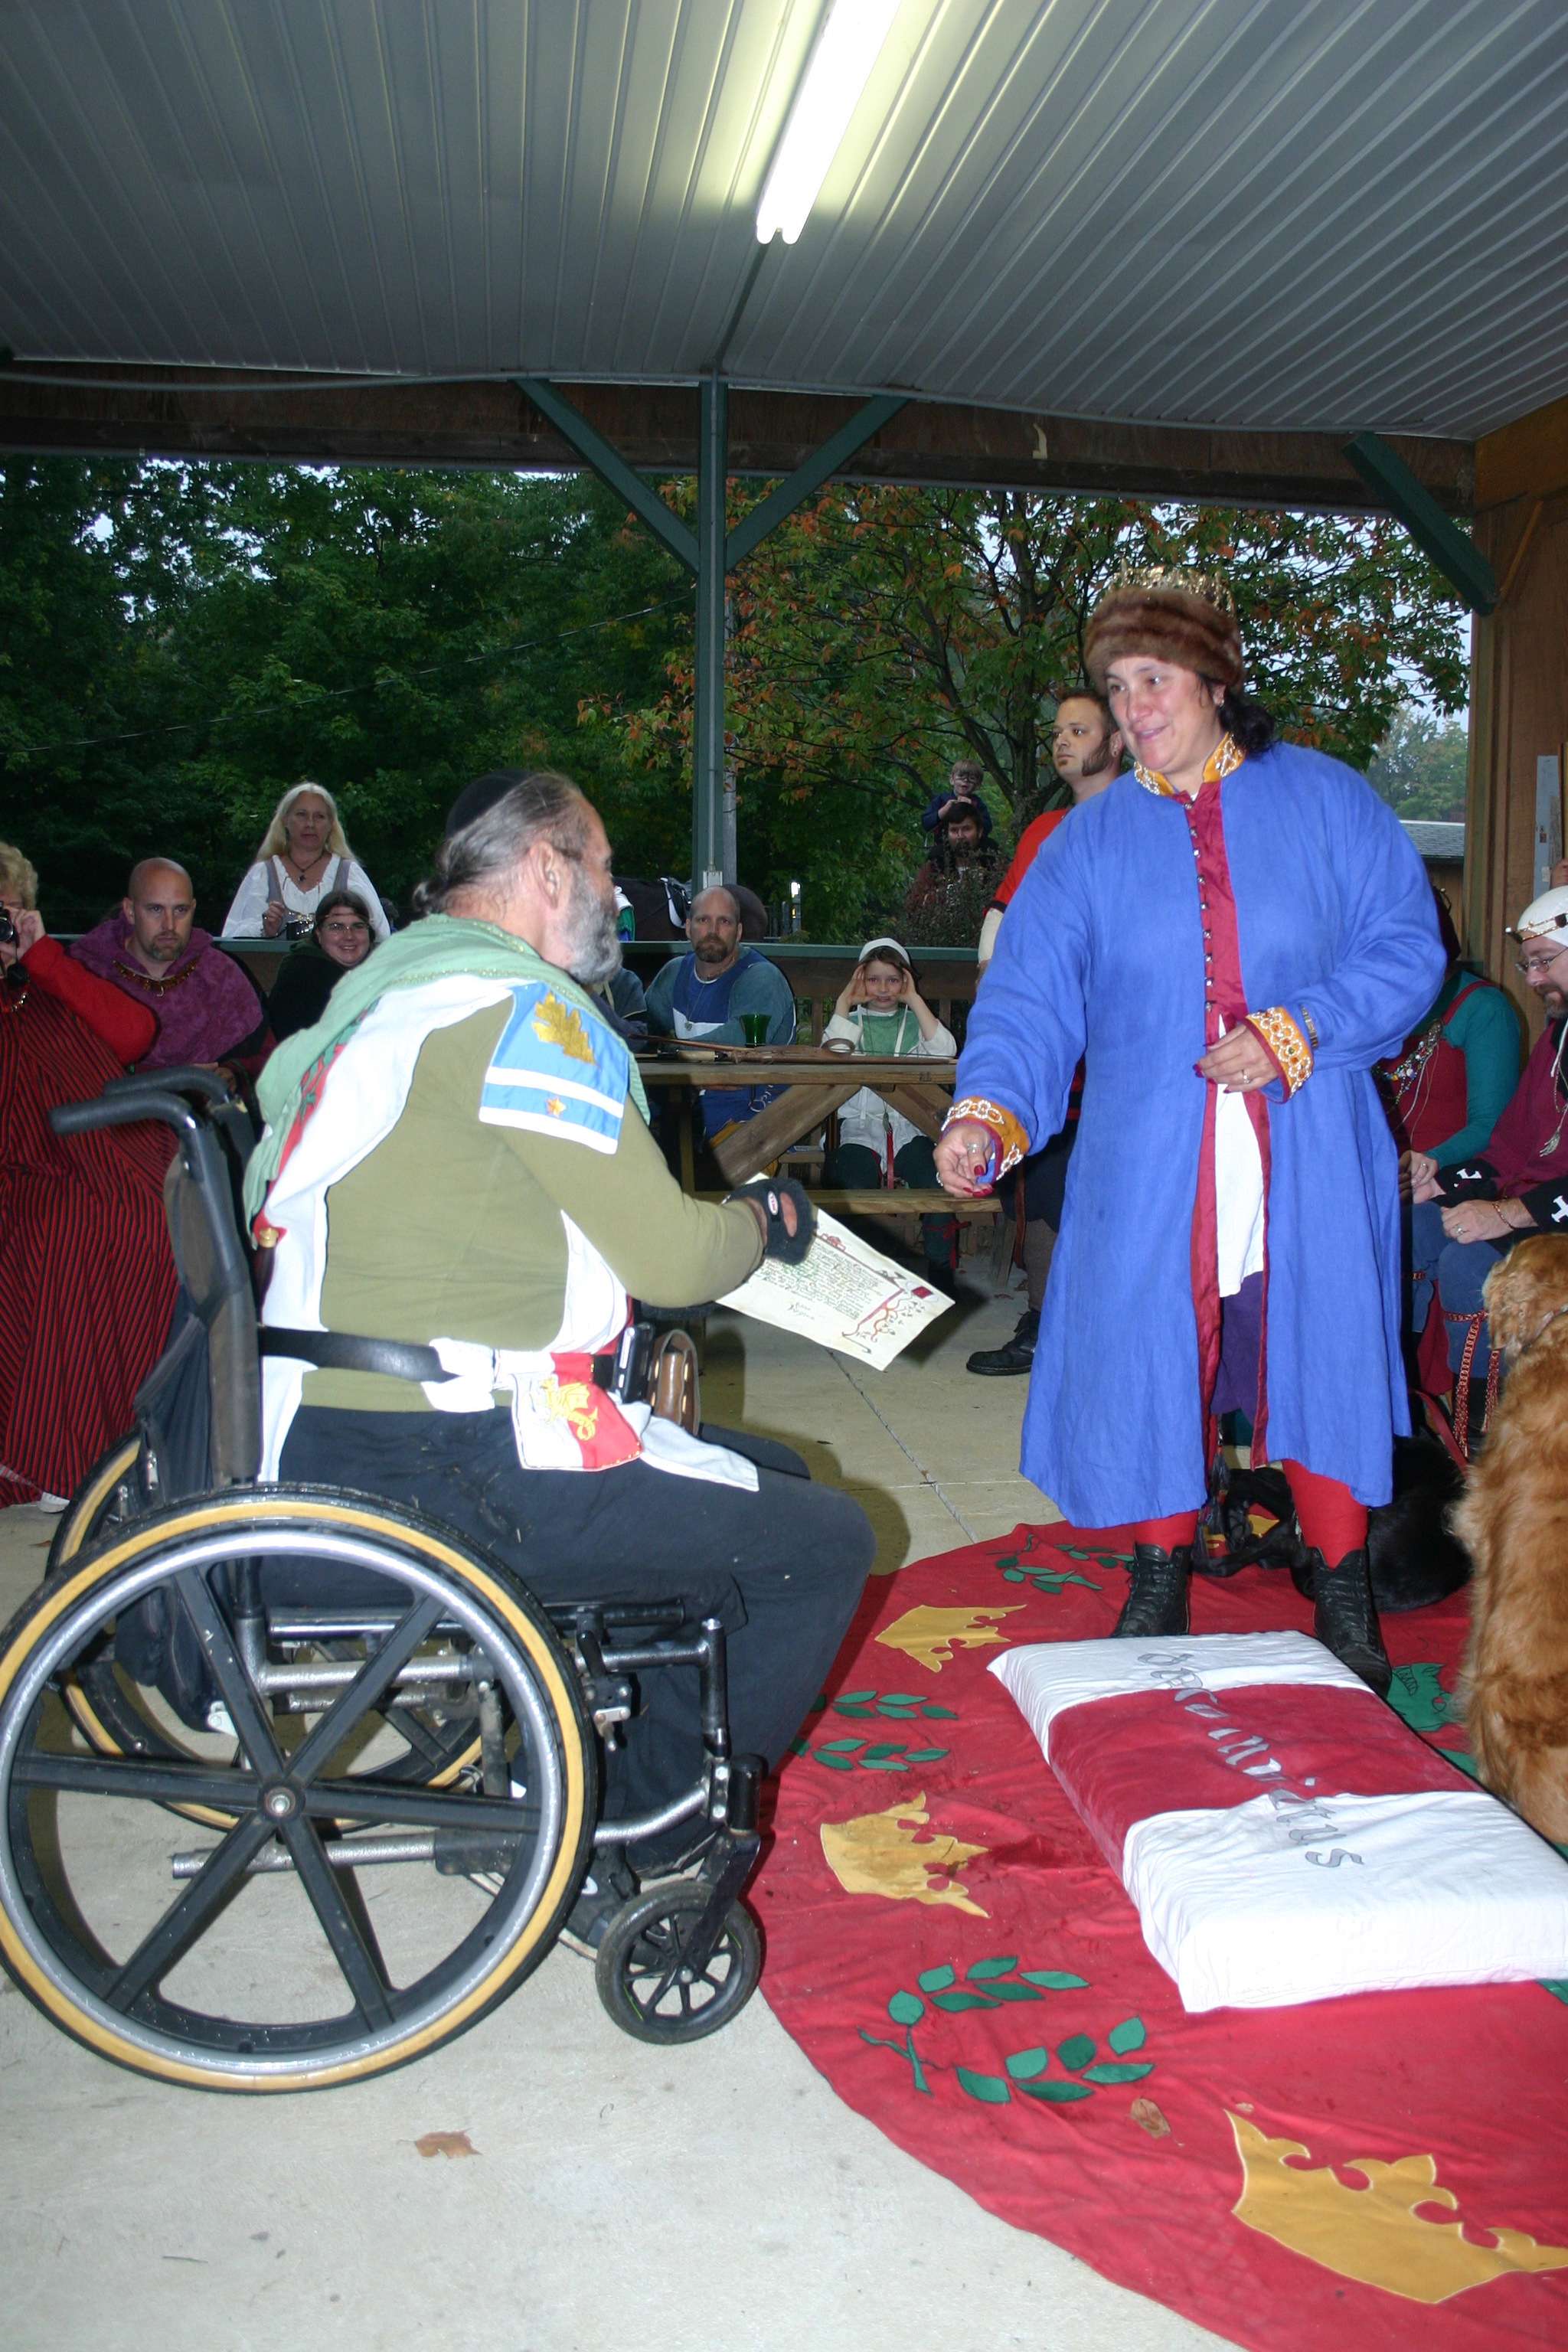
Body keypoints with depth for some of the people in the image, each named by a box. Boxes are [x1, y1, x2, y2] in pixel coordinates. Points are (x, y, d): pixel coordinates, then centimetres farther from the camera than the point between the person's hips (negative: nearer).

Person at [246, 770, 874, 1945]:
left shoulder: (386, 995, 18)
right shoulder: (520, 1008, -14)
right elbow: (665, 1253, -15)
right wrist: (767, 1219, 7)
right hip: (448, 1470, -10)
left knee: (776, 1479, 19)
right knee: (826, 1542, -4)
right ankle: (631, 1859, 6)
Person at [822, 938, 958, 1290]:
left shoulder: (914, 1020, 17)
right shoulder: (852, 1020, 17)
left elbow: (945, 1052, -5)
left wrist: (914, 1000, -1)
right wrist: (844, 1004, 0)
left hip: (909, 1127, 1)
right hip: (860, 1127, -1)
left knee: (938, 1183, -28)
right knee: (854, 1187, -32)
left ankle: (940, 1268, -13)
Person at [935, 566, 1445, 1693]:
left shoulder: (1325, 799, 5)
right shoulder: (1091, 840, 7)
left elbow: (1406, 948, 1)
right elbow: (1029, 995, -3)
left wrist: (1296, 1034, -12)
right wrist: (986, 1110, -19)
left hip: (1308, 1153, -1)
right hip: (1150, 1159, 1)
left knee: (1321, 1351, 4)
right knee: (1151, 1355, 3)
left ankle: (1343, 1593, 22)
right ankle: (1159, 1589, 22)